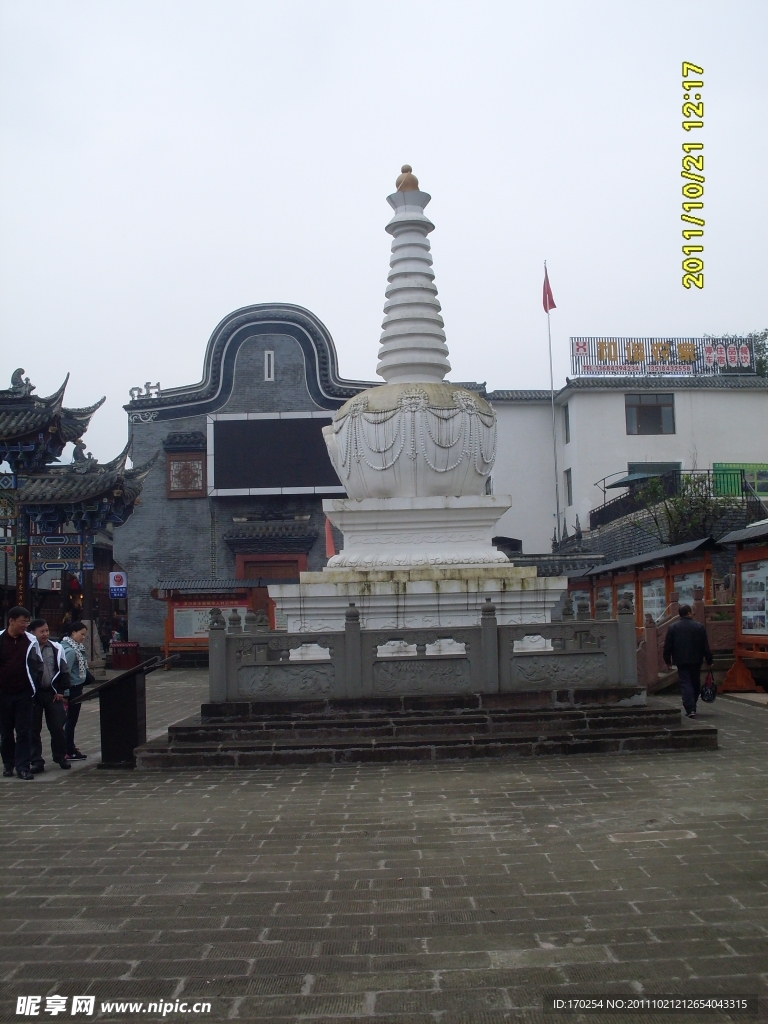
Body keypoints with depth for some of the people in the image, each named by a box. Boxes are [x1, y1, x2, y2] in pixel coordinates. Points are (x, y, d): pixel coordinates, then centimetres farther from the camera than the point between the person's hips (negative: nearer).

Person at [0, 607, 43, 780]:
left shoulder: (31, 641, 0)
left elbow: (38, 666, 8)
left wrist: (34, 686, 2)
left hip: (24, 694, 0)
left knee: (24, 731, -2)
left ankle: (22, 766, 0)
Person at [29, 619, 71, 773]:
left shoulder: (56, 648, 5)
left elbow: (64, 671, 9)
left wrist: (61, 691, 1)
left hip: (52, 694, 2)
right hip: (33, 695, -2)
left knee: (57, 728, 6)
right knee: (34, 729, 4)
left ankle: (60, 757, 22)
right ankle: (36, 761, 12)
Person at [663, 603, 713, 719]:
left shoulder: (673, 627, -3)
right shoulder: (699, 626, -1)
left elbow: (667, 646, -2)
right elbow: (705, 646, 0)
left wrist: (668, 661, 8)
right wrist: (709, 661, 8)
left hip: (681, 661, -1)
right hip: (696, 660, 1)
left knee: (685, 684, -3)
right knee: (695, 683, 15)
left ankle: (690, 709, -16)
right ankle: (692, 708, 25)